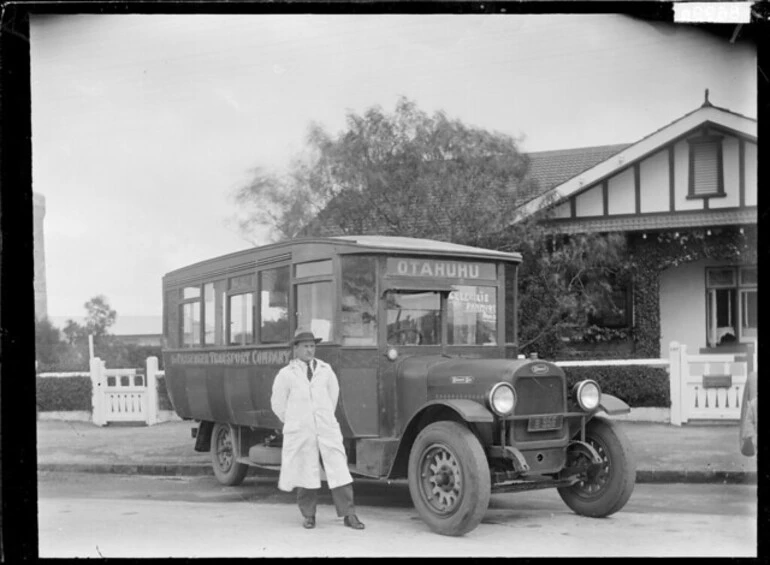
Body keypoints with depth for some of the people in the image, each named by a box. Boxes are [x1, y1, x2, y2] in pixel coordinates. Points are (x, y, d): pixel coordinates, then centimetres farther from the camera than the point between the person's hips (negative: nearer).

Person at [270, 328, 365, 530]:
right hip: (300, 434, -2)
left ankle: (348, 514, 0)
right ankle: (309, 515, 17)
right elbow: (277, 403, 8)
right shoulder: (286, 374, 0)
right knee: (306, 474, 3)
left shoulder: (325, 370, 7)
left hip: (328, 430, 2)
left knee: (339, 470, -4)